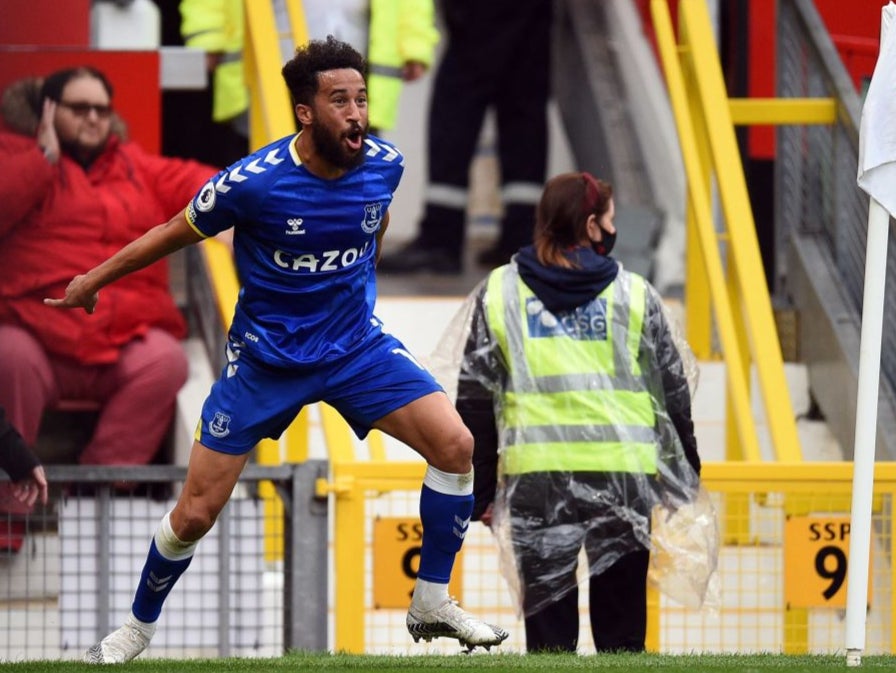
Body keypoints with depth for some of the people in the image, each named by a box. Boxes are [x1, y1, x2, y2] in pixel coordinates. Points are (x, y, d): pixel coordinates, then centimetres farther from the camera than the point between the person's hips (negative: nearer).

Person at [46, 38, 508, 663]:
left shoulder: (385, 165, -11)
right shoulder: (251, 182, -22)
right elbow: (176, 233, -4)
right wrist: (94, 280, 8)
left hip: (357, 345, 3)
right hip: (265, 355, -3)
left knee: (456, 444, -17)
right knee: (196, 513, -1)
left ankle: (432, 605, -2)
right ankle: (138, 627, 26)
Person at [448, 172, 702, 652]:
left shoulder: (496, 294, 6)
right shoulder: (633, 294, 4)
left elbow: (475, 398, 5)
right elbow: (672, 391, 7)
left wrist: (481, 491, 9)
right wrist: (685, 475, 18)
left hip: (535, 480, 1)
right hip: (622, 477, 0)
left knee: (548, 633, 4)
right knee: (621, 632, 7)